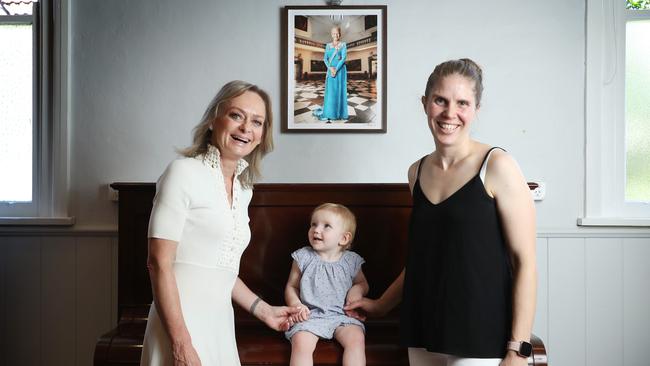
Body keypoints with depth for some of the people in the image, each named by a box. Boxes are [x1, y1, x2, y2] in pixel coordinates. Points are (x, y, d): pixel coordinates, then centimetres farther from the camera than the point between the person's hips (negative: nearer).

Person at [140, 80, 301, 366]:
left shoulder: (244, 190, 12)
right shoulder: (185, 171, -9)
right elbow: (160, 264, -15)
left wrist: (263, 310, 19)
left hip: (221, 325, 7)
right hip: (182, 325, -7)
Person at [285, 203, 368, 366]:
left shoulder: (351, 261, 6)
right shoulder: (303, 257, 3)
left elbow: (363, 283, 22)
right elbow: (291, 287, 10)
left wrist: (357, 290, -2)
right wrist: (296, 305, -10)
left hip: (342, 315, 1)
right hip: (310, 316, -1)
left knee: (357, 340, -25)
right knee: (300, 344, -27)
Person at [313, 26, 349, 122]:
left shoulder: (343, 45, 2)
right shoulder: (328, 46, 11)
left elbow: (344, 58, -8)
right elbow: (325, 58, 4)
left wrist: (336, 69, -16)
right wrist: (330, 68, -13)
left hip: (340, 70, -2)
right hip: (330, 70, 2)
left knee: (340, 90, -2)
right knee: (330, 91, 1)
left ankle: (340, 113, 3)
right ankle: (328, 113, 5)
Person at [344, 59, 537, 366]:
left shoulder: (496, 166, -9)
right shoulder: (417, 172, 7)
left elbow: (525, 263, -10)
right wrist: (381, 305, 21)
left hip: (480, 340, -5)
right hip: (423, 335, 5)